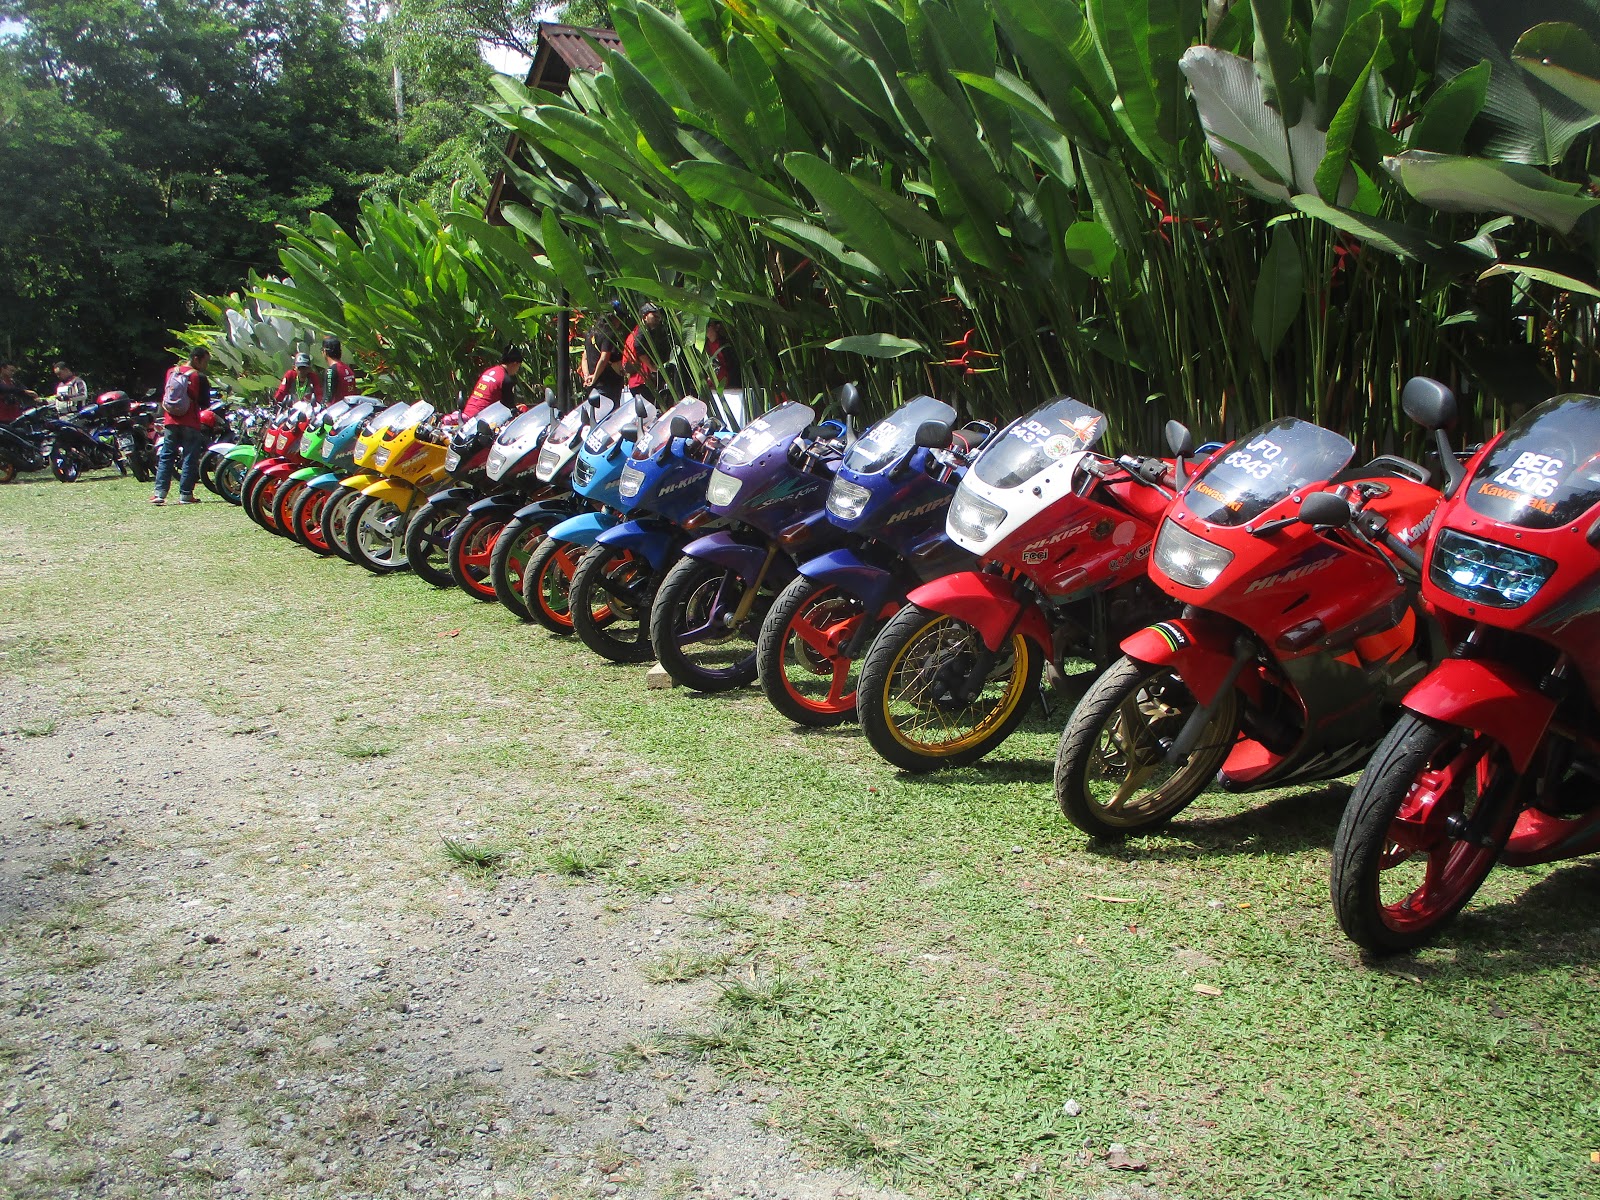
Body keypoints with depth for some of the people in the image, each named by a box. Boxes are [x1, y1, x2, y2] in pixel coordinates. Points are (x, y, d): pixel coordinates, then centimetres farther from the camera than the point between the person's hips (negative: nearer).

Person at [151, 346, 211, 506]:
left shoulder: (171, 372, 11)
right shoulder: (200, 377, -7)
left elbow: (163, 396, 16)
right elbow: (205, 403, -6)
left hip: (170, 422, 5)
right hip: (190, 424, -5)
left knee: (165, 457, 7)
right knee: (190, 459, 1)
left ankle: (159, 493, 0)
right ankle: (185, 494, -1)